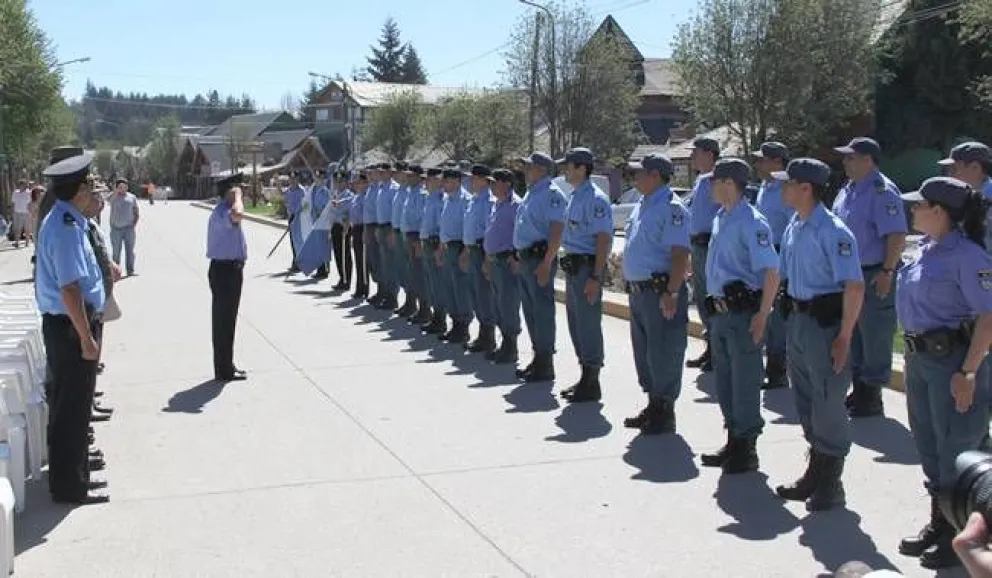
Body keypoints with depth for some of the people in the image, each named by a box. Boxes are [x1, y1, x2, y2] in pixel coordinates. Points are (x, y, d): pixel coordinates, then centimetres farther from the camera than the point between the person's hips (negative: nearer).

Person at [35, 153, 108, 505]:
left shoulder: (62, 220, 9)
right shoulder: (67, 228, -23)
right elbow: (70, 289, -26)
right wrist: (86, 338, -23)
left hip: (62, 323, 10)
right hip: (71, 326, -10)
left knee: (70, 404, 20)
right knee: (72, 408, 0)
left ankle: (73, 474, 33)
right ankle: (69, 486, 11)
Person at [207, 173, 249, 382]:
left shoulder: (224, 211, 16)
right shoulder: (221, 212, -20)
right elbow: (237, 214, -44)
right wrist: (237, 196, -26)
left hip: (231, 269, 11)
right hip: (225, 270, -11)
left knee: (226, 320, 17)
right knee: (223, 320, -4)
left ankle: (226, 366, 26)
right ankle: (224, 371, 2)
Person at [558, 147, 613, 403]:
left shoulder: (595, 199, -15)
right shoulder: (574, 197, 14)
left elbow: (603, 240, -20)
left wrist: (595, 278, -23)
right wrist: (569, 266, 19)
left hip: (587, 267, -10)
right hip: (573, 266, 10)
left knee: (588, 324, -4)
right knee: (576, 324, 15)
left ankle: (591, 384, 5)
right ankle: (585, 379, 25)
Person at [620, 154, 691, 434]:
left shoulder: (672, 208, -15)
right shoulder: (642, 206, 15)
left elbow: (680, 254, -21)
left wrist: (671, 293, -26)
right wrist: (629, 285, 20)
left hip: (660, 292, -10)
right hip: (638, 291, 10)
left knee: (663, 353, -3)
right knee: (643, 351, 16)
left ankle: (665, 412, 7)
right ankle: (653, 405, 28)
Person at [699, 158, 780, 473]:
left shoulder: (751, 223, -17)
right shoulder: (720, 219, 11)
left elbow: (772, 273, -20)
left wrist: (761, 316, -22)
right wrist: (715, 307, 18)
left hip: (743, 313, -9)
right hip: (720, 311, 9)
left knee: (744, 383, 0)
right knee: (724, 380, 16)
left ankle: (746, 449, 11)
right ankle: (733, 442, 29)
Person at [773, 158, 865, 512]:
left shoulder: (831, 232, -18)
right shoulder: (793, 229, 8)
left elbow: (855, 286, -21)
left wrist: (844, 337, -21)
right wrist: (789, 319, 14)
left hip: (825, 323, -9)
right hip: (796, 320, 9)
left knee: (827, 406, 0)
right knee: (805, 403, 18)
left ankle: (830, 487, 14)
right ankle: (814, 476, 33)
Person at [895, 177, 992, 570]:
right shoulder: (928, 251, 8)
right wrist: (914, 356, 17)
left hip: (951, 360, -9)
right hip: (920, 358, 9)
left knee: (955, 450, 2)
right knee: (928, 446, 18)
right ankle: (939, 525, 33)